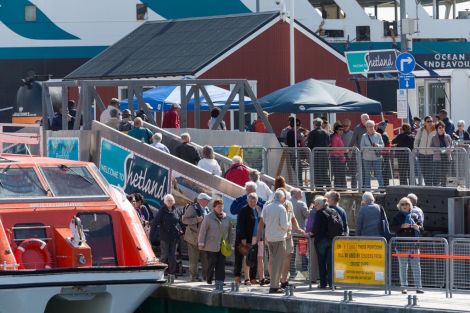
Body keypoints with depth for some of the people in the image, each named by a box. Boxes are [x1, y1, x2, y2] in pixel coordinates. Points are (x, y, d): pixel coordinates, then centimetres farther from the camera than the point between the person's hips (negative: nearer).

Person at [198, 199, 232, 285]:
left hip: (222, 246, 4)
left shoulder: (226, 218, 8)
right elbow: (202, 231, -6)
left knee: (221, 264, -1)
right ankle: (209, 280, 11)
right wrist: (201, 244, -9)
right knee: (211, 263, -3)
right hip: (211, 247, -4)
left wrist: (229, 242, 15)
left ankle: (219, 280, 2)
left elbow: (229, 231, 16)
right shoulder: (208, 218, -6)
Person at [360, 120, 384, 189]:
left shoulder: (378, 135, 5)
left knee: (378, 173, -5)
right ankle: (367, 187, 12)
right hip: (367, 158, 0)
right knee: (367, 173, 4)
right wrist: (369, 148, -17)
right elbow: (362, 147, -1)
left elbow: (382, 145, 8)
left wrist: (377, 145, -14)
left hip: (377, 157, 0)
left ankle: (381, 186, -1)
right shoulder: (364, 136, 3)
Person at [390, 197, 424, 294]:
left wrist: (417, 227, -7)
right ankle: (404, 287, 5)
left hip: (414, 245, 2)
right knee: (403, 267, 0)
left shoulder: (414, 216, 12)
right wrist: (402, 226, -18)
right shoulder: (397, 217, 5)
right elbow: (392, 227, -4)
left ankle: (418, 287, 3)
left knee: (416, 266, 0)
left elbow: (421, 228, 15)